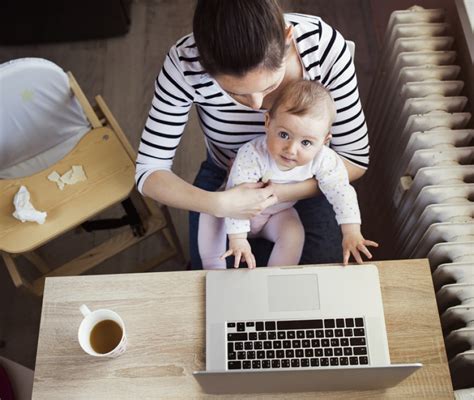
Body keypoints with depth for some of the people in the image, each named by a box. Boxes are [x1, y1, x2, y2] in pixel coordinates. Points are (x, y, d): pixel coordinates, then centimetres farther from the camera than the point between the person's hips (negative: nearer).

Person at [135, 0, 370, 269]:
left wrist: (278, 192, -30)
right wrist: (218, 204, -38)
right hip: (225, 182, 0)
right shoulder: (186, 63, -29)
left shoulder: (323, 44, -28)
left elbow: (355, 159, -17)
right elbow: (150, 171, -21)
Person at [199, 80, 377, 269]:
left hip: (279, 213, 2)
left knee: (294, 235, -25)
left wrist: (351, 233, -28)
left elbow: (341, 192, -20)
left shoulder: (322, 160, -28)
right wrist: (238, 239, -37)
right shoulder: (252, 154, -38)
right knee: (211, 215, -24)